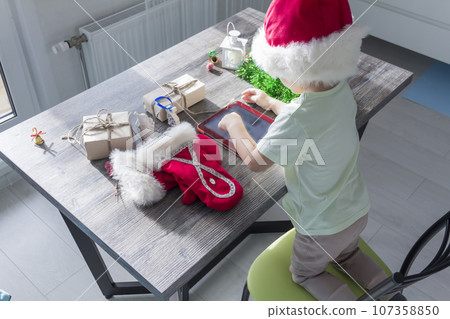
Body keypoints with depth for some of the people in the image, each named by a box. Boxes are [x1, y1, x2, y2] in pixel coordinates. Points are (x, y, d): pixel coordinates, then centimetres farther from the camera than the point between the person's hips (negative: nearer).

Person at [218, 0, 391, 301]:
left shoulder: (296, 118, -37)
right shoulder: (342, 89, -11)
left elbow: (255, 161, -24)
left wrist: (235, 125, -8)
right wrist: (270, 102, 18)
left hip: (322, 227, -7)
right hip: (357, 211, 7)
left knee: (306, 273, 23)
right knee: (345, 254, 36)